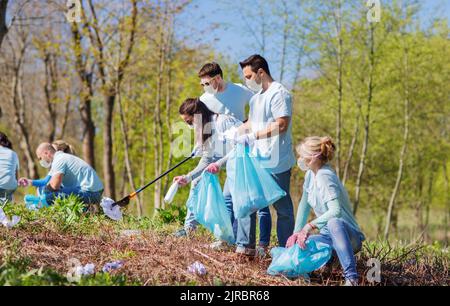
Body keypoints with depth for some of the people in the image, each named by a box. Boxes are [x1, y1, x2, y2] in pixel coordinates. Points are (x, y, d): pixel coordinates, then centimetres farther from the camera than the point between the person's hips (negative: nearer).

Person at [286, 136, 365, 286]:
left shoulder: (325, 177, -22)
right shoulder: (311, 174, 4)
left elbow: (336, 211, -36)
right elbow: (304, 206, 10)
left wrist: (310, 226, -39)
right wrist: (297, 233, 0)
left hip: (348, 235, -8)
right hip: (328, 236, 9)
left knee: (334, 223, -42)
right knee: (294, 245, -10)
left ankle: (351, 277, -44)